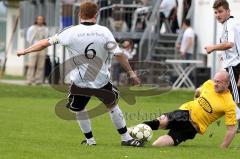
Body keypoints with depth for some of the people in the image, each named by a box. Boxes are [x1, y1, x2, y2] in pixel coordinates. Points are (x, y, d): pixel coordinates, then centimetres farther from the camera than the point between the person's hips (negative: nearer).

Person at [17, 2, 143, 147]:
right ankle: (126, 138, 23)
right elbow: (119, 54, -8)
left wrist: (25, 51, 8)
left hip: (81, 82, -1)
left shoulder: (71, 32, -9)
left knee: (79, 109, 24)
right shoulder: (104, 31, -7)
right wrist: (131, 72, 1)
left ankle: (90, 139, 29)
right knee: (112, 106, 22)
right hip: (102, 80, 1)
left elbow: (46, 43, -4)